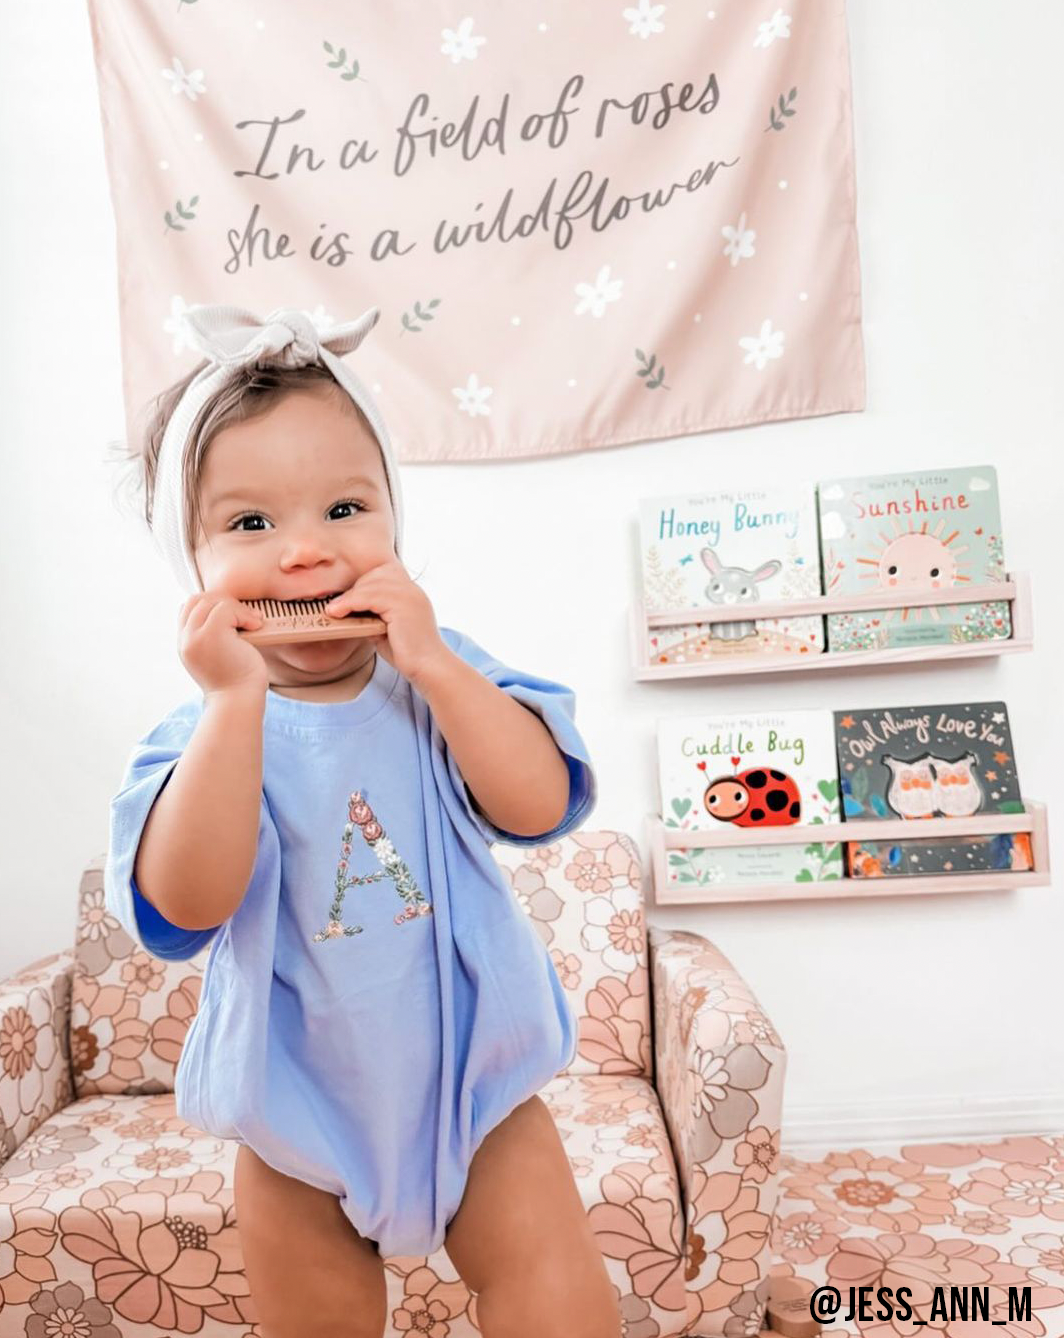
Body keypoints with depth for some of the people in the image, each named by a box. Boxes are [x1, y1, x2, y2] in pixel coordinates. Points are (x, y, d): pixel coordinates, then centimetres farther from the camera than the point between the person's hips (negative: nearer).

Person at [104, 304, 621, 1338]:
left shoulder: (442, 681, -11)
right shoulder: (203, 731, -14)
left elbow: (541, 806, -25)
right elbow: (187, 904, -29)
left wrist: (432, 662, -32)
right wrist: (235, 701, -36)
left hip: (474, 1085, 0)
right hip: (299, 1123, 1)